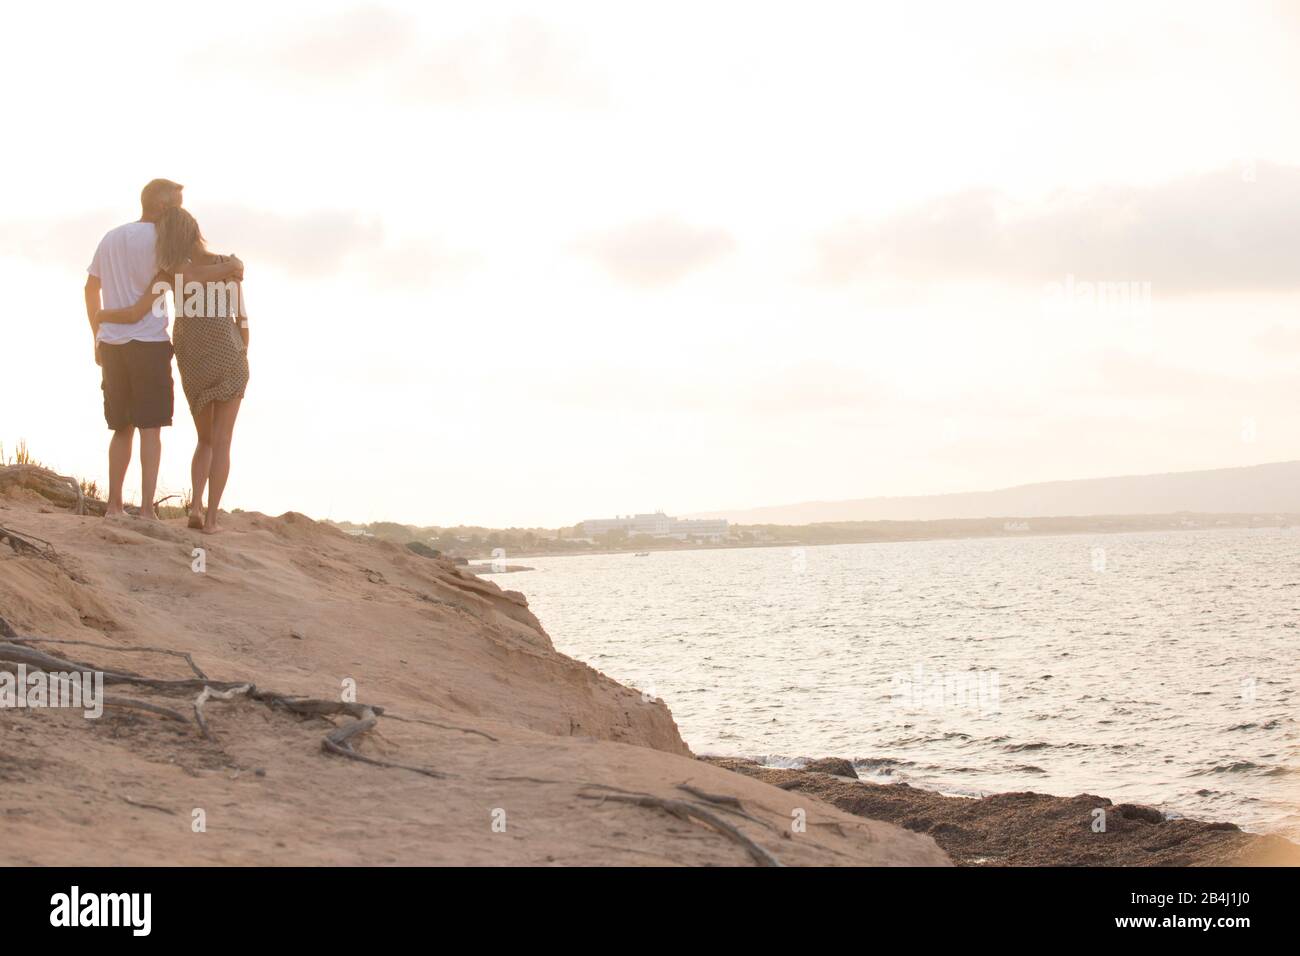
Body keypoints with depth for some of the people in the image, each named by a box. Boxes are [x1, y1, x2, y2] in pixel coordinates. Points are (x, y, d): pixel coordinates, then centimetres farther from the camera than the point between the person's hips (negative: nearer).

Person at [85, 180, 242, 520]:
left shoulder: (110, 238, 17)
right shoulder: (156, 238, -6)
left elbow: (91, 289, 21)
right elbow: (184, 274, -21)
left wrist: (98, 339, 27)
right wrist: (229, 268, -11)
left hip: (111, 345, 7)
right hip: (147, 343, -7)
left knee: (123, 428, 13)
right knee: (150, 428, -5)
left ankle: (114, 505, 10)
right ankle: (146, 508, -10)